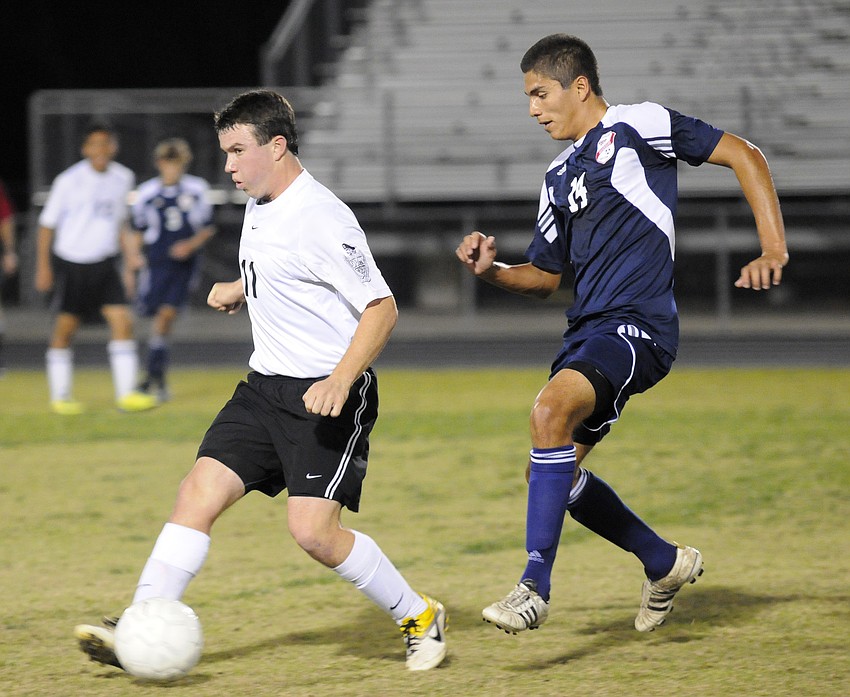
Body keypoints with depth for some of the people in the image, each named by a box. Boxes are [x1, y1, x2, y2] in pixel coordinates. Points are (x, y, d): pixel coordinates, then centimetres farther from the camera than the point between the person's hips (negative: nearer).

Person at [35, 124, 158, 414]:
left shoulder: (123, 178, 4)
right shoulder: (69, 181, -11)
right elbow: (47, 224, -3)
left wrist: (129, 254, 12)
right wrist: (43, 267, -5)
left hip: (104, 263, 3)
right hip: (70, 262, -3)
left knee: (123, 321, -11)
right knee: (65, 328, 4)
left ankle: (126, 393, -9)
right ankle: (60, 397, 16)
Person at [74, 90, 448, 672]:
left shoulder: (320, 219, -17)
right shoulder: (259, 208, 11)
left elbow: (382, 308, -18)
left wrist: (340, 381, -28)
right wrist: (240, 290, 15)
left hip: (329, 396, -8)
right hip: (267, 385, 8)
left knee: (313, 530, -17)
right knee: (199, 493, -5)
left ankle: (420, 618, 4)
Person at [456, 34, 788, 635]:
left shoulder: (635, 126, -3)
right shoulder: (560, 177, 21)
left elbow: (742, 155, -3)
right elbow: (545, 276, 27)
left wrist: (773, 251, -11)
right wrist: (492, 270, 6)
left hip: (638, 325, -9)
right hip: (588, 331, 9)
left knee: (550, 410, -31)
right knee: (551, 473, 9)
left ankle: (536, 586, -29)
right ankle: (666, 564, 29)